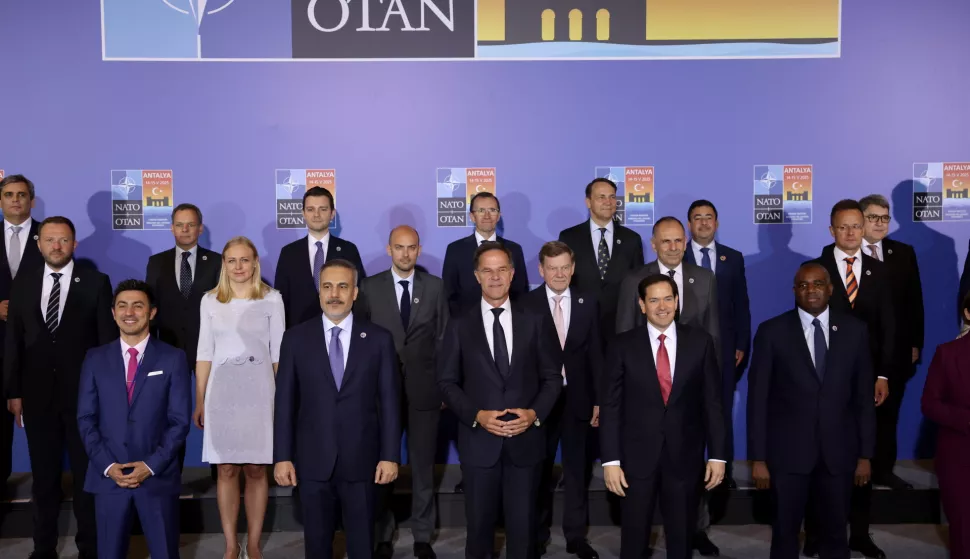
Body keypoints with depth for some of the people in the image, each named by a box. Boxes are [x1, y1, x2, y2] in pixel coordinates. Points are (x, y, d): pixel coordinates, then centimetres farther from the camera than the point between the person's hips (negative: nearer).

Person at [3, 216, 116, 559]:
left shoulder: (96, 282, -4)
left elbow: (109, 340, -4)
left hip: (84, 394, -2)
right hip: (37, 395, 3)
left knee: (87, 474, 8)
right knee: (43, 476, 12)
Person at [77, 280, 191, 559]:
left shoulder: (173, 358, -1)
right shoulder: (95, 359, 6)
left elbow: (180, 420, -4)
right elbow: (86, 419, 4)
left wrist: (151, 465, -12)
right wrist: (107, 466, -7)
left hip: (158, 476, -2)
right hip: (107, 476, 2)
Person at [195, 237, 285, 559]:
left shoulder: (272, 299, 1)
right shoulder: (210, 301, 5)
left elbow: (278, 352, 3)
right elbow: (204, 353, 7)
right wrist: (199, 401, 5)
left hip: (259, 391, -1)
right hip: (222, 391, 1)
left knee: (256, 470, 4)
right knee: (226, 470, 5)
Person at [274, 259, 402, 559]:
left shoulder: (379, 338, -1)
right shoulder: (296, 338, 0)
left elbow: (390, 400, -1)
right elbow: (285, 401, 1)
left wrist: (390, 455, -4)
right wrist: (282, 456, -2)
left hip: (361, 459, 0)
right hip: (312, 460, 1)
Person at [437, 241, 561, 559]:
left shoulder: (534, 322, 5)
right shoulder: (460, 325, 2)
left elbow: (552, 376, 5)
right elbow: (447, 382, 1)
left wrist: (535, 413, -11)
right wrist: (477, 415, -13)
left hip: (525, 439, 1)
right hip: (478, 440, 0)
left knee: (523, 525, 9)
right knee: (479, 524, 11)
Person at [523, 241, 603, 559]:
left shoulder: (588, 303, 3)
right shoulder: (526, 304, -5)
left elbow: (595, 354, 3)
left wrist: (598, 400, 0)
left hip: (577, 398, 2)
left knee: (577, 471, 11)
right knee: (539, 471, 13)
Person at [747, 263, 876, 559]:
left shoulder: (855, 330, 2)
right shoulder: (772, 331, -5)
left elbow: (864, 395, 5)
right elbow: (757, 397, -5)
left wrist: (865, 453, 3)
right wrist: (758, 457, -7)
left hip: (839, 450, 2)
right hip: (788, 450, -2)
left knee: (835, 532, 14)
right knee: (785, 531, 11)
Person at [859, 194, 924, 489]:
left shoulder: (904, 253, 7)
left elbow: (914, 302, 8)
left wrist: (915, 343, 3)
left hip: (895, 349, 4)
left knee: (888, 413, 12)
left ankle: (883, 470, 23)